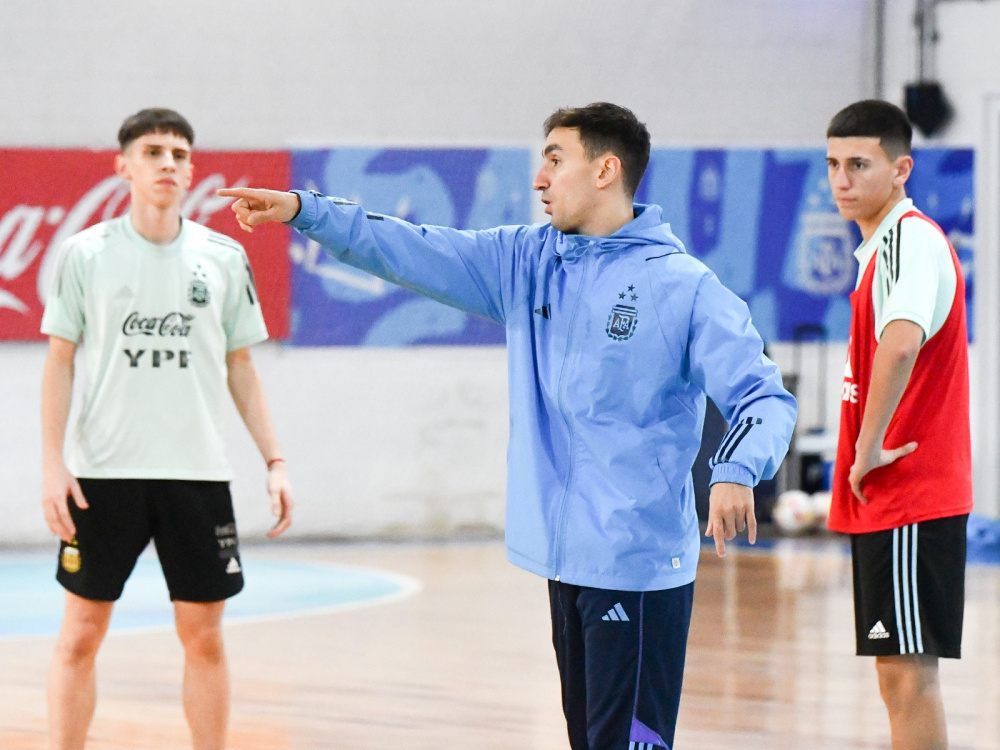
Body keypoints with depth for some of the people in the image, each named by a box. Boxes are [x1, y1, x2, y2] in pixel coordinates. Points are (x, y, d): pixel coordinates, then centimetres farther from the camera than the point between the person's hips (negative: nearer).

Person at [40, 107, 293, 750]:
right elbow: (59, 361, 3)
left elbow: (241, 369, 11)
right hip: (103, 473, -1)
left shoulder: (223, 258, 6)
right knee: (81, 634, 1)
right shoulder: (87, 254, 1)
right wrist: (52, 465, -5)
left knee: (204, 635, 3)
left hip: (198, 474, 2)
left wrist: (275, 461, 4)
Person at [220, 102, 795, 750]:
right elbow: (416, 254, 8)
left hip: (639, 558, -7)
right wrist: (302, 209, 0)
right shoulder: (527, 260, 11)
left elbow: (764, 397, -10)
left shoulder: (685, 286, -7)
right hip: (565, 552, 7)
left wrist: (735, 474, -29)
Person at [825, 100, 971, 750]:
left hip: (912, 496, -10)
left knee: (909, 672, -9)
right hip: (885, 500, 10)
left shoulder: (913, 239, -15)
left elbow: (900, 343, -33)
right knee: (898, 674, 12)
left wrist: (870, 447, -24)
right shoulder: (882, 245, 17)